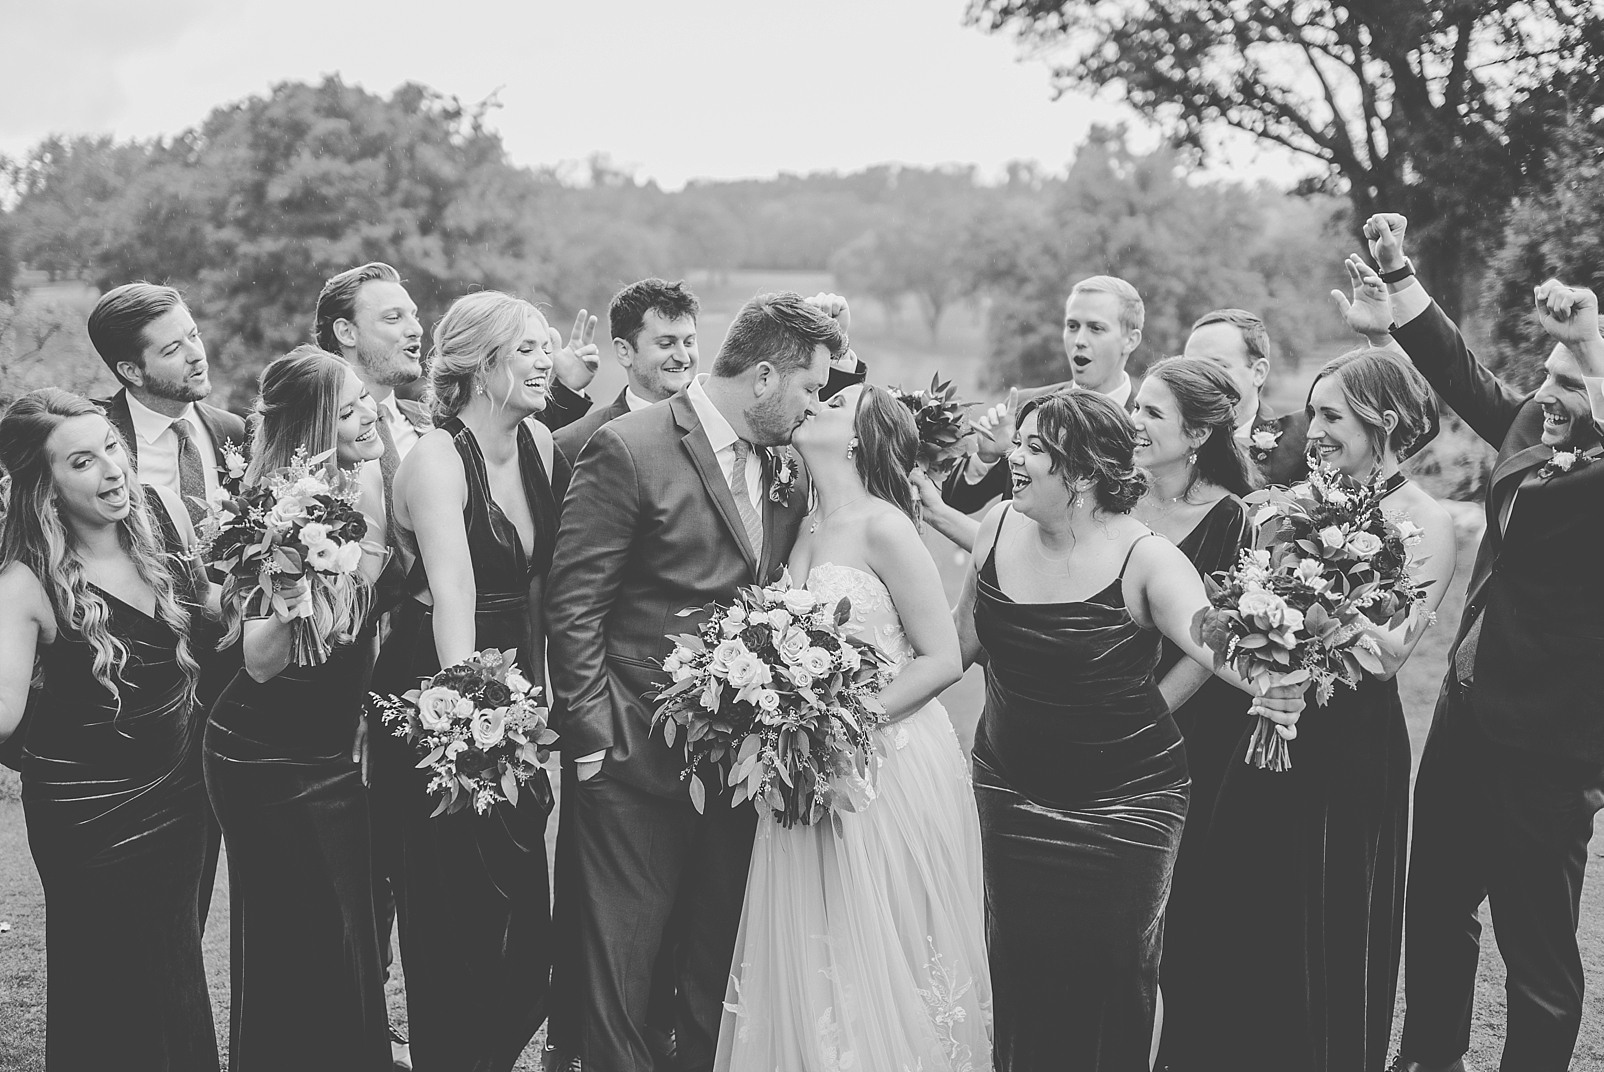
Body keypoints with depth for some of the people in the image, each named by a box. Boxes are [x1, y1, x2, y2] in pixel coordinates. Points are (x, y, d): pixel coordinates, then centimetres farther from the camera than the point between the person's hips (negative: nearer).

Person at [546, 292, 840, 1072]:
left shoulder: (789, 472, 9)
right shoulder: (629, 451, -12)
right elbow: (572, 607, -11)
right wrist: (594, 736, -12)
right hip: (636, 762, -6)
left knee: (719, 967, 15)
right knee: (620, 972, 4)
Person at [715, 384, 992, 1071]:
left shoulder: (881, 525, -12)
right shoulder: (807, 529, 9)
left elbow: (943, 659, -13)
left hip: (890, 769, -6)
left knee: (882, 961, 3)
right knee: (806, 963, 11)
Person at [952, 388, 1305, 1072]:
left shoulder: (1145, 560, -18)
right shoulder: (1000, 527, -6)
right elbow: (966, 636, 8)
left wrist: (1272, 681, -51)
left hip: (1125, 803, -3)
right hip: (1010, 787, 4)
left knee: (1112, 972, 10)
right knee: (1018, 962, 15)